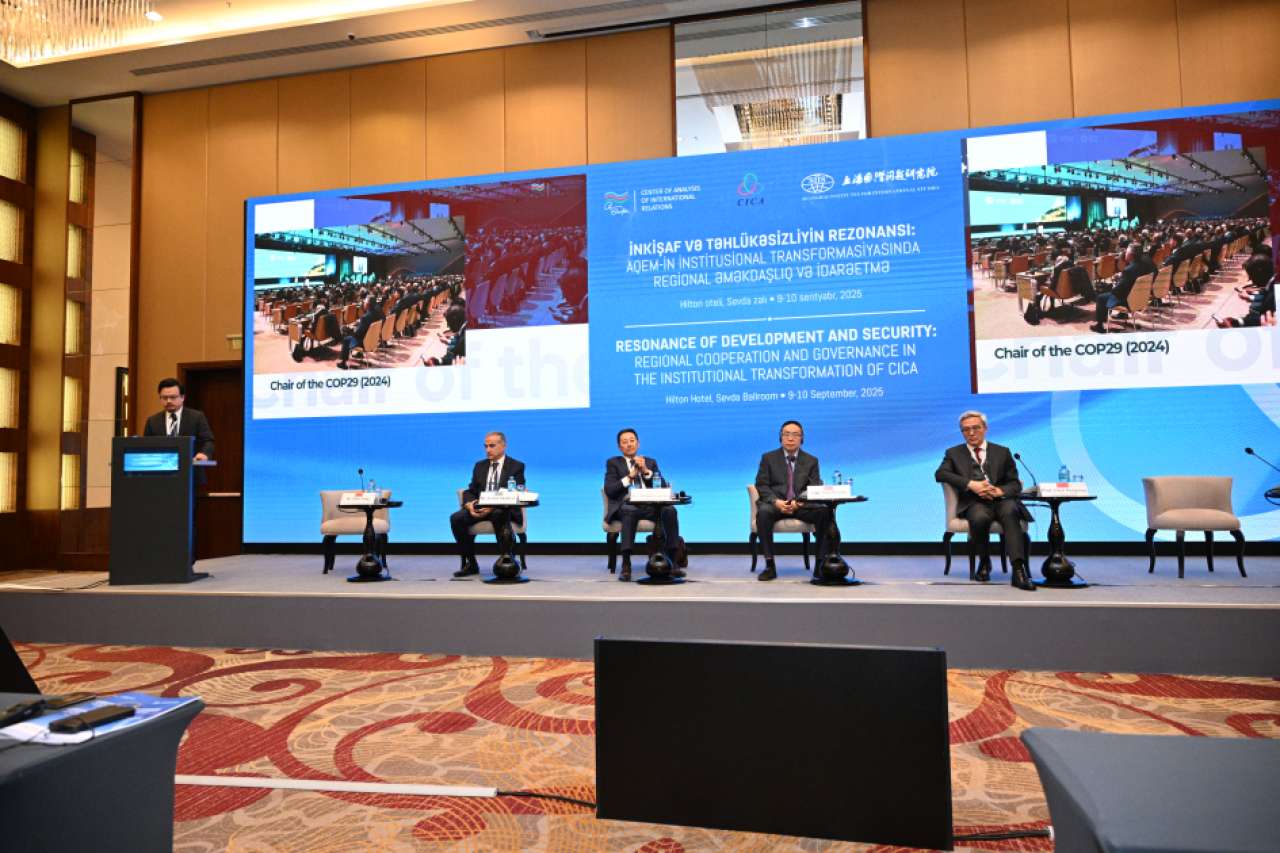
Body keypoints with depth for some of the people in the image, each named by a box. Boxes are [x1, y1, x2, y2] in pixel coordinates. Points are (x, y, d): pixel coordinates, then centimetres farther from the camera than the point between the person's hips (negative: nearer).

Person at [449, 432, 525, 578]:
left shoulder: (516, 466, 4)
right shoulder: (480, 466, 19)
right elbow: (470, 491, 15)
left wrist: (492, 506, -22)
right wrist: (469, 505, -11)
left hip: (505, 509, -5)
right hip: (480, 507, 5)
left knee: (498, 514, -39)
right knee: (456, 518, -22)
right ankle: (471, 564, -11)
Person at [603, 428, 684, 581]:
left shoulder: (650, 462, 24)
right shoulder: (613, 463, 16)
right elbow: (609, 491, 2)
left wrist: (646, 471, -3)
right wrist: (629, 476, -7)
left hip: (650, 506, 3)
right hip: (626, 506, -2)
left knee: (670, 510, -31)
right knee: (630, 511, -40)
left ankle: (674, 561, -29)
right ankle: (626, 566, -40)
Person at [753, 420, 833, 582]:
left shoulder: (811, 461, 12)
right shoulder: (768, 458, 9)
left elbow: (815, 488, 4)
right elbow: (761, 485, 2)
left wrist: (800, 502, -17)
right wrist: (776, 501, -18)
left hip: (803, 506, 1)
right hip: (776, 504, -1)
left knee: (825, 512, -29)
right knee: (763, 512, -36)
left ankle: (820, 565, -20)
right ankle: (769, 565, -28)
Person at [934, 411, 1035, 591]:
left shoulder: (1002, 452, 20)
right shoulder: (954, 453, 16)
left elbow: (1015, 484, 13)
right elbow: (940, 474, -3)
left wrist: (999, 491, -11)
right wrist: (971, 484, -15)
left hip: (1001, 499, 1)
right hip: (974, 503, -1)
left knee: (1010, 512, -35)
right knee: (980, 517, -36)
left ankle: (1019, 569, -43)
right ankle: (984, 561, -8)